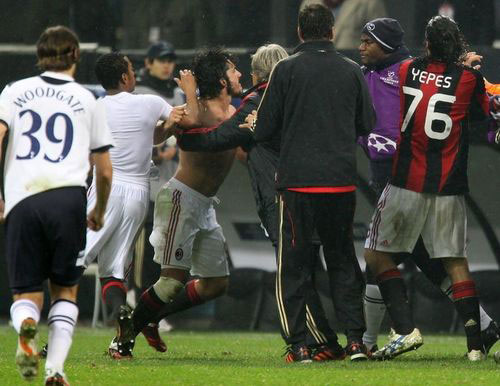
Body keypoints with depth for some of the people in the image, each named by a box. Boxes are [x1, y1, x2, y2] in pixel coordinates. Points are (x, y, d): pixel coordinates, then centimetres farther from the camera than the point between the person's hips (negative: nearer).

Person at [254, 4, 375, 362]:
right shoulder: (352, 71, 3)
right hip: (342, 182, 2)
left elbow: (264, 130, -3)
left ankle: (298, 344, 1)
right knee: (343, 261, 14)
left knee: (294, 265, 5)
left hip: (297, 180, -2)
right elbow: (368, 124, 11)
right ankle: (356, 339, 7)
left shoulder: (286, 70, -4)